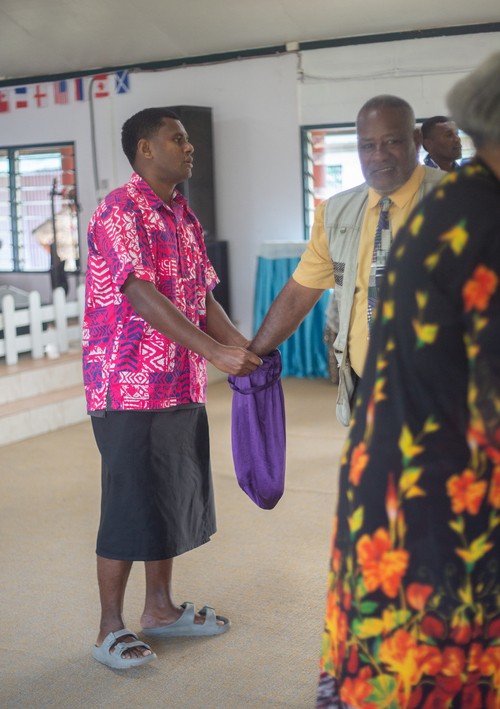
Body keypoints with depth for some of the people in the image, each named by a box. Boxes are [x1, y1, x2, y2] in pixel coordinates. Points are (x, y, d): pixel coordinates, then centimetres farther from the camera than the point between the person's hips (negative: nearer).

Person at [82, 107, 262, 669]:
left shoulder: (184, 217, 14)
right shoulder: (119, 212, -13)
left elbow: (202, 297, 14)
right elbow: (143, 297, -22)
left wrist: (244, 347, 0)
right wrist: (215, 353, -27)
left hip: (181, 386, 8)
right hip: (131, 388, -8)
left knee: (175, 498, 15)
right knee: (131, 506, -1)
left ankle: (160, 608, 31)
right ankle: (110, 631, 13)